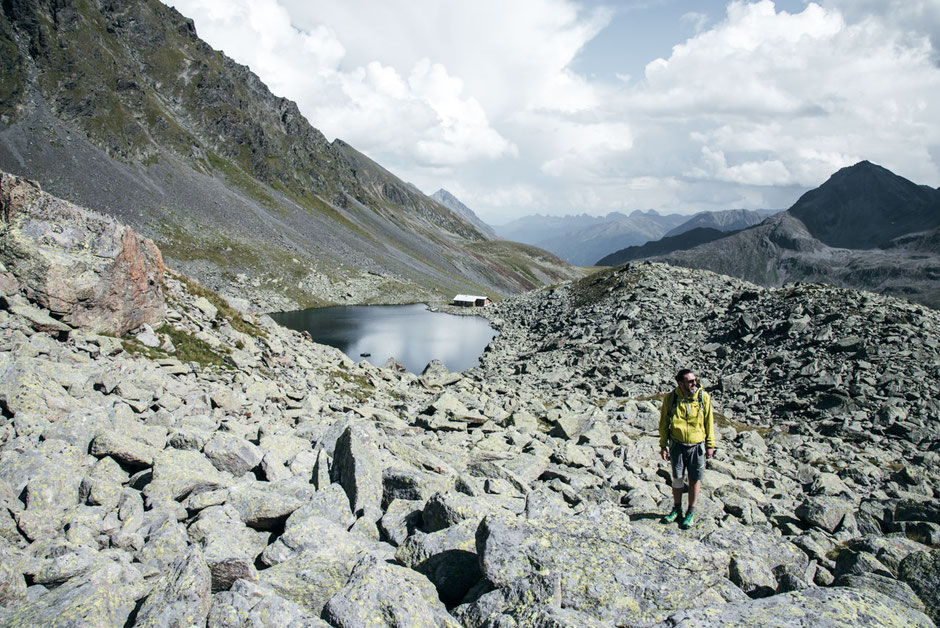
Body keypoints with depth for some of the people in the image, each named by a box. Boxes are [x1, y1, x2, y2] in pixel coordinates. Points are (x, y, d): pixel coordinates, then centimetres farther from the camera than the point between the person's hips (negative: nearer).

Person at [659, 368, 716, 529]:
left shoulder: (703, 397, -8)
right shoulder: (670, 399, -8)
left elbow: (709, 422, 1)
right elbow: (664, 423, 3)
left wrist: (710, 445, 3)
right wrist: (663, 445, 3)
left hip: (697, 445, 0)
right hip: (677, 445, 0)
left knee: (695, 480, 8)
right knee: (677, 479, 11)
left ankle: (691, 513, 24)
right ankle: (677, 510, 30)